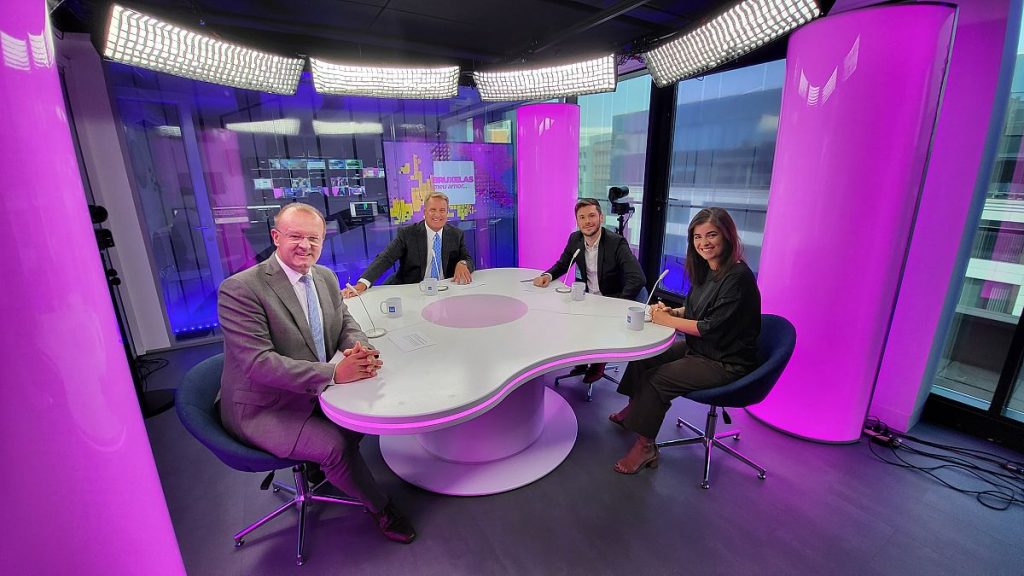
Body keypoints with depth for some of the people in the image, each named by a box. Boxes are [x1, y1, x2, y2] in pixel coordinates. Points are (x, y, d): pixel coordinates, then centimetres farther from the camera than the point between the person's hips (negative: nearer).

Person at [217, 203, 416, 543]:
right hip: (264, 408, -7)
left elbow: (346, 325, 5)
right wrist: (334, 372, -37)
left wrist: (360, 350, -21)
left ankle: (323, 465, 22)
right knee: (336, 445, -24)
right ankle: (380, 508, 5)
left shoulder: (325, 277, 0)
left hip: (315, 390, 7)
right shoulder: (239, 290, -22)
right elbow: (258, 362, -28)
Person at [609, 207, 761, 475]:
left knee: (656, 379, -18)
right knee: (643, 356, 6)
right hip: (699, 349, 9)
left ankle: (645, 446, 2)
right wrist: (672, 311, -6)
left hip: (726, 363, -9)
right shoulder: (706, 270, 4)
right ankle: (634, 409, 29)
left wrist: (667, 320, -17)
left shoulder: (738, 277, -23)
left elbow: (712, 328, -25)